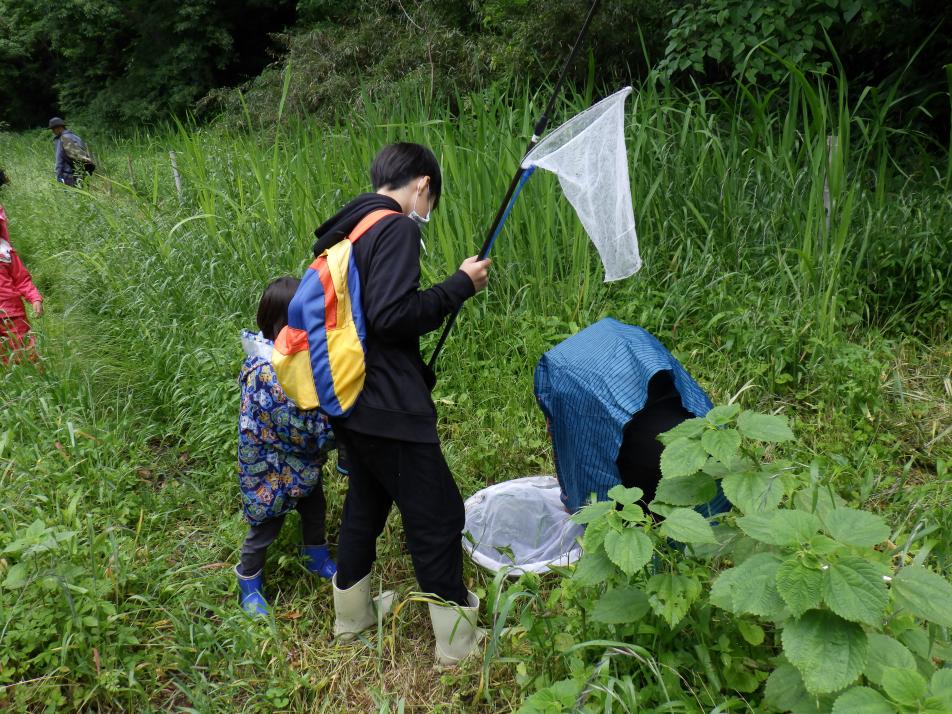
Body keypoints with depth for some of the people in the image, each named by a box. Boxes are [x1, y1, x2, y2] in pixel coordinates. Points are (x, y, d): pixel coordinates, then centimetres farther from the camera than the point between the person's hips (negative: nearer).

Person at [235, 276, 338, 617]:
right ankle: (249, 583, 35)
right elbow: (298, 430, -31)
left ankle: (316, 556, 51)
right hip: (271, 465, -7)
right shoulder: (267, 373, -33)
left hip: (303, 460, 8)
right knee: (266, 525, 12)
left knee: (314, 509, 25)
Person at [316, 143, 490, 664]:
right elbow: (390, 315, -24)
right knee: (437, 518, 2)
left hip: (349, 402, 10)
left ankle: (352, 615, 40)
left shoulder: (346, 229, 14)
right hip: (387, 406, -10)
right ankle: (459, 641, 15)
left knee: (365, 502, 24)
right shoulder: (396, 227, -14)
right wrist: (460, 285, -13)